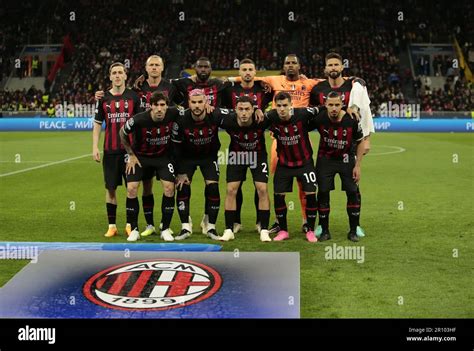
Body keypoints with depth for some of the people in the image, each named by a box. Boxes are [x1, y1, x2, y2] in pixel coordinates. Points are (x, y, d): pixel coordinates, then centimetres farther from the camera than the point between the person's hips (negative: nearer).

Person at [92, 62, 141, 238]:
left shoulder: (133, 96, 3)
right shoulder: (103, 98, 7)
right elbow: (97, 124, 9)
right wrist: (95, 147, -1)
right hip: (110, 150, 1)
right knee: (110, 187, 5)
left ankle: (130, 224, 13)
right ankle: (112, 225, 14)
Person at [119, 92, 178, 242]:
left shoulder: (173, 114, -22)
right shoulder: (138, 120, -28)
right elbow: (122, 133, -8)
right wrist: (131, 155, -2)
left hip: (164, 155, 1)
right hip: (140, 156, -1)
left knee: (169, 188, -14)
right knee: (131, 188, -13)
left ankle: (165, 229, 2)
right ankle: (134, 229, 3)